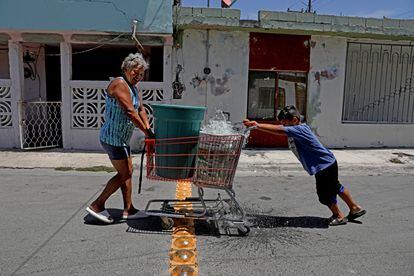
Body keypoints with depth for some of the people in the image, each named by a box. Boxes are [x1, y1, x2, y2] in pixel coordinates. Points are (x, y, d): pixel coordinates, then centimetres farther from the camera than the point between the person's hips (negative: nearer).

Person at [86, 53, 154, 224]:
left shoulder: (134, 88, 15)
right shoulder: (119, 84, -16)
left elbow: (140, 110, 8)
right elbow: (130, 112, -24)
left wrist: (148, 129, -6)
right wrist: (146, 131, -21)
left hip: (122, 138, 10)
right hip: (113, 138, -10)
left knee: (128, 172, 11)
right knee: (124, 174, -6)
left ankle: (128, 210, 19)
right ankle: (97, 205, 7)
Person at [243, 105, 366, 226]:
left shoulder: (300, 129, -28)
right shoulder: (294, 130, 0)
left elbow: (279, 130, -39)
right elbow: (278, 128, -7)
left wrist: (257, 125, -41)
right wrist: (257, 125, -21)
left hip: (325, 165, -10)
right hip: (327, 164, 10)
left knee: (325, 194, 5)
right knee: (335, 187, 26)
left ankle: (340, 216, 29)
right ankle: (355, 208, 45)